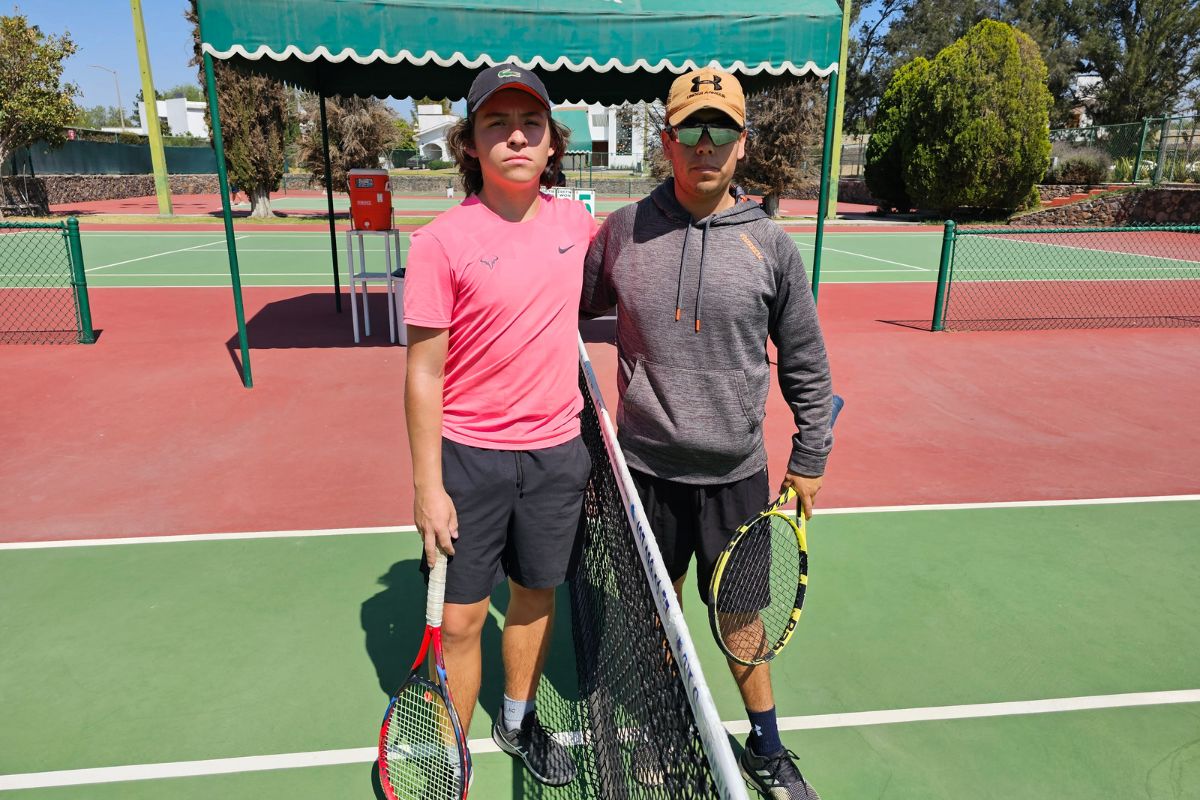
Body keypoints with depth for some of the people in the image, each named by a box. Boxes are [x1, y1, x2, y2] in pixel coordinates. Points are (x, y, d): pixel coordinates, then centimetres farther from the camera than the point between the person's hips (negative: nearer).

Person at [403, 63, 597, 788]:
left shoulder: (577, 223, -1)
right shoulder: (443, 242, -13)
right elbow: (424, 375, -11)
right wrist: (429, 489, -11)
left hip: (558, 452, 4)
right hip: (468, 456, -3)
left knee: (536, 596, 19)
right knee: (460, 621, 7)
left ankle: (518, 722, 44)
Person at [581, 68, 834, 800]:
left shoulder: (771, 246, -4)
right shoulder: (622, 232, -3)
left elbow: (807, 366, 4)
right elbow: (570, 308, 13)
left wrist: (808, 462, 6)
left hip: (736, 473, -1)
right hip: (647, 468, 1)